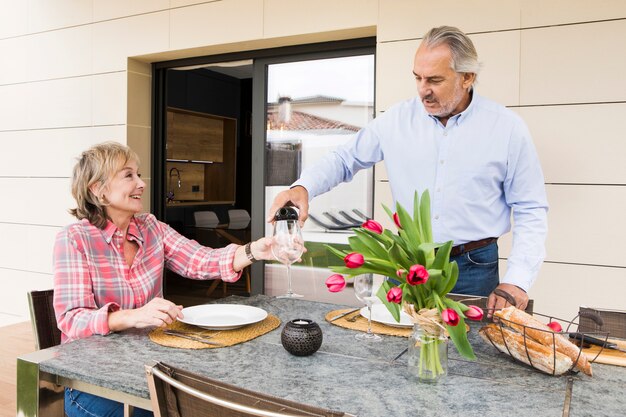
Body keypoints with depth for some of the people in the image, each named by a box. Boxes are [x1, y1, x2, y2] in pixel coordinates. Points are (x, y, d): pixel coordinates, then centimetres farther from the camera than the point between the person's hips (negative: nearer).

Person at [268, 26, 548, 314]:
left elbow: (530, 211, -3)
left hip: (473, 269, -1)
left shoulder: (507, 127, -7)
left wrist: (517, 281, -12)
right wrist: (303, 187, -15)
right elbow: (346, 158, 5)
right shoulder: (397, 119, -2)